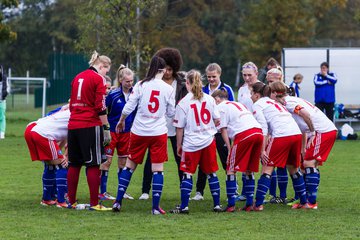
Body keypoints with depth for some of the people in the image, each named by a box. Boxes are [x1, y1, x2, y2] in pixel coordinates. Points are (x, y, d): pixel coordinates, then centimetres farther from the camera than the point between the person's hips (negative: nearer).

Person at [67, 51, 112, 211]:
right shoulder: (98, 79, -6)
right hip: (91, 126, -7)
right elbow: (101, 107, -12)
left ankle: (71, 202, 16)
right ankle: (94, 204, -4)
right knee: (93, 165, -3)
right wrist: (106, 128, -10)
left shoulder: (78, 77, 16)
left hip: (73, 125, 7)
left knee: (74, 164, 12)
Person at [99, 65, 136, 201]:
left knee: (123, 162, 12)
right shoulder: (113, 95, -14)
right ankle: (102, 192, 2)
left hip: (126, 132, 4)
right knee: (107, 160, -2)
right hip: (112, 131, -4)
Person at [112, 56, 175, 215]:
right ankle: (156, 207, -1)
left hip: (139, 131, 1)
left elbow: (128, 107, -3)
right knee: (158, 169, 3)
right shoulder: (168, 89, -4)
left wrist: (121, 121, 15)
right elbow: (171, 113, 4)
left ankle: (118, 202, 10)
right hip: (159, 132, -1)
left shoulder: (140, 85, -4)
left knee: (129, 166, 12)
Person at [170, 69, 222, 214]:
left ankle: (184, 206, -1)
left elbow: (179, 127, -6)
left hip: (191, 144, -3)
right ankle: (217, 205, 13)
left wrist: (179, 145, 5)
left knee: (187, 174, 2)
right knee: (211, 173, 11)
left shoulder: (183, 103, -8)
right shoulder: (209, 99, 2)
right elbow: (217, 120, 8)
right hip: (209, 141, 3)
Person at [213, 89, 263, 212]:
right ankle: (249, 204, 15)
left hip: (244, 134, -7)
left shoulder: (220, 107, 11)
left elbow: (223, 130, 2)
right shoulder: (238, 104, 33)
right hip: (258, 132, 7)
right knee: (249, 170, 17)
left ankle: (231, 205, -4)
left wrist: (229, 149, 2)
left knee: (231, 170, 1)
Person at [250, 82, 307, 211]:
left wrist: (263, 150, -7)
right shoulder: (273, 102, 31)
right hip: (296, 133, 7)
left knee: (267, 169, -1)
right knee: (293, 169, 21)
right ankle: (304, 202, 24)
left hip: (281, 135, -7)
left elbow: (263, 128, -5)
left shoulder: (257, 105, 7)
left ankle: (258, 204, -7)